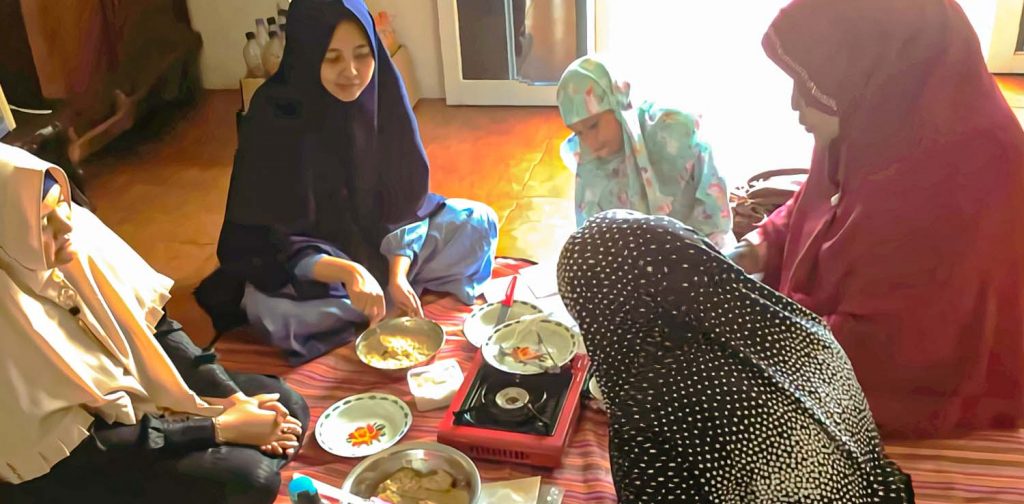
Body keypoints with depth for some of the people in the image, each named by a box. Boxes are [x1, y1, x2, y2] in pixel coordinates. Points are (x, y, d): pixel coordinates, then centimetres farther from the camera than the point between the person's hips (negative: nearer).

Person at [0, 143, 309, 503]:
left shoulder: (79, 228, -15)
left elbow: (154, 326, -3)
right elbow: (79, 445, -25)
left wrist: (233, 399, -12)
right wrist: (221, 428, -22)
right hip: (62, 467, -6)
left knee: (287, 407, 0)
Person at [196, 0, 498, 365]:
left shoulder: (382, 93, -16)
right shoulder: (274, 117, -27)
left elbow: (406, 200, -10)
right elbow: (268, 239, -25)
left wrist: (397, 274, -26)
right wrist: (347, 273, -41)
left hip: (381, 235, 4)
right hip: (306, 259, -3)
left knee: (478, 222, -9)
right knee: (271, 312, -34)